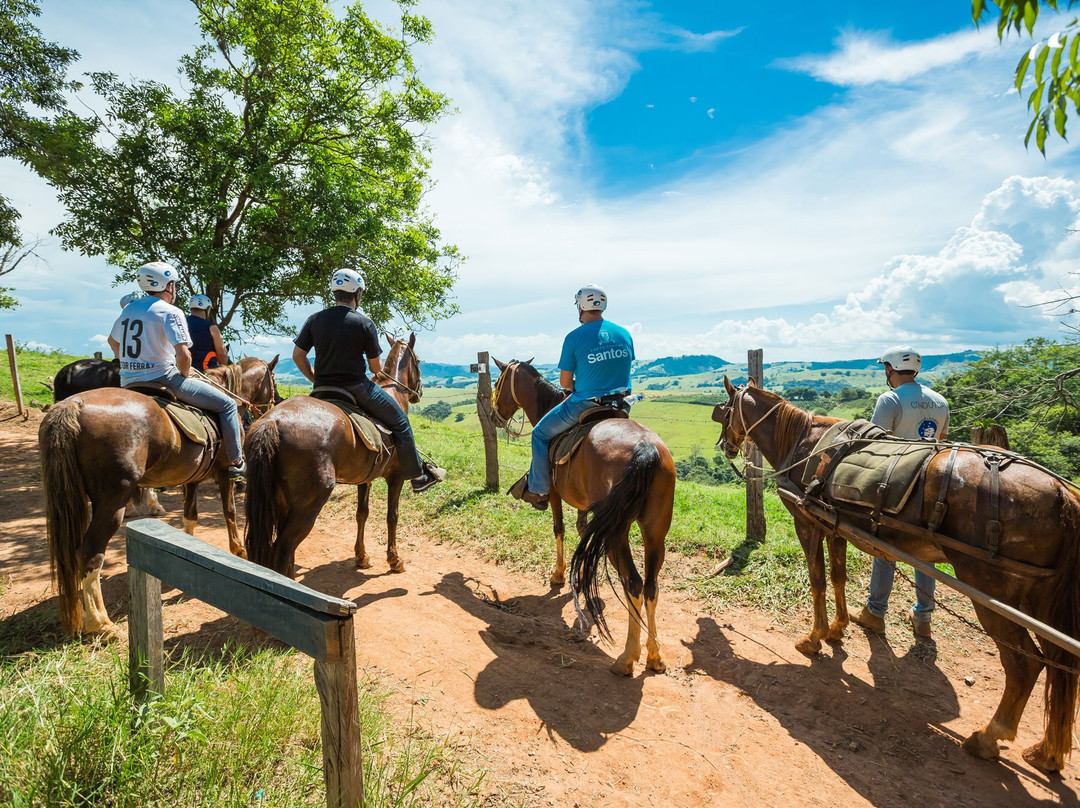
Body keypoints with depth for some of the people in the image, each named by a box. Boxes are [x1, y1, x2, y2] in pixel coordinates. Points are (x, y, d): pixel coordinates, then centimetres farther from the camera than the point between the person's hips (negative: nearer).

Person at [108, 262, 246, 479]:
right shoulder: (170, 312, -10)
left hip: (128, 383, 8)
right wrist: (185, 375, -2)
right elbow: (183, 354, -20)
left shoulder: (129, 308, 14)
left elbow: (113, 341, 29)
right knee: (227, 404, 1)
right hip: (162, 377, -8)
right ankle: (236, 462, 0)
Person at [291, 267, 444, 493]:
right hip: (356, 387, -5)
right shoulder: (364, 323, -8)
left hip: (323, 389, 5)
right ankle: (417, 476, 13)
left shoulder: (315, 320, 3)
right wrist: (380, 370, 19)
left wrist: (316, 380, 16)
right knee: (400, 421, 10)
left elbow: (298, 356, 4)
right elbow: (376, 367, -4)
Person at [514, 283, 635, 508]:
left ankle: (539, 490, 18)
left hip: (584, 405, -5)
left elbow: (565, 381, -5)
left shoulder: (574, 337, -11)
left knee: (540, 434, 14)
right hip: (621, 404, 6)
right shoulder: (624, 334, 4)